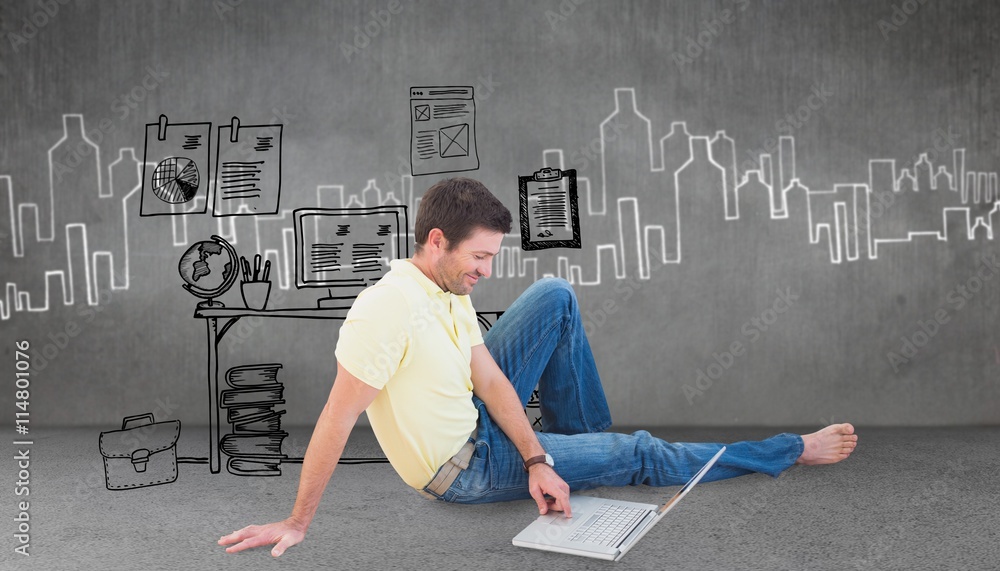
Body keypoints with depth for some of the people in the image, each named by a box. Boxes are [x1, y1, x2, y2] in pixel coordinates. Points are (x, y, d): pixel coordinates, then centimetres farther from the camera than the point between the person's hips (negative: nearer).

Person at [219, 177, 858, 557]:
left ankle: (587, 440, 17)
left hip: (478, 416, 8)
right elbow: (338, 419, -30)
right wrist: (296, 524, -24)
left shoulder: (450, 291, -5)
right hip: (466, 467, -8)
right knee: (639, 454, -1)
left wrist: (537, 461, -13)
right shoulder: (389, 307, -33)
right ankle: (794, 451, 16)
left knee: (556, 295, 5)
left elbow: (488, 375, -4)